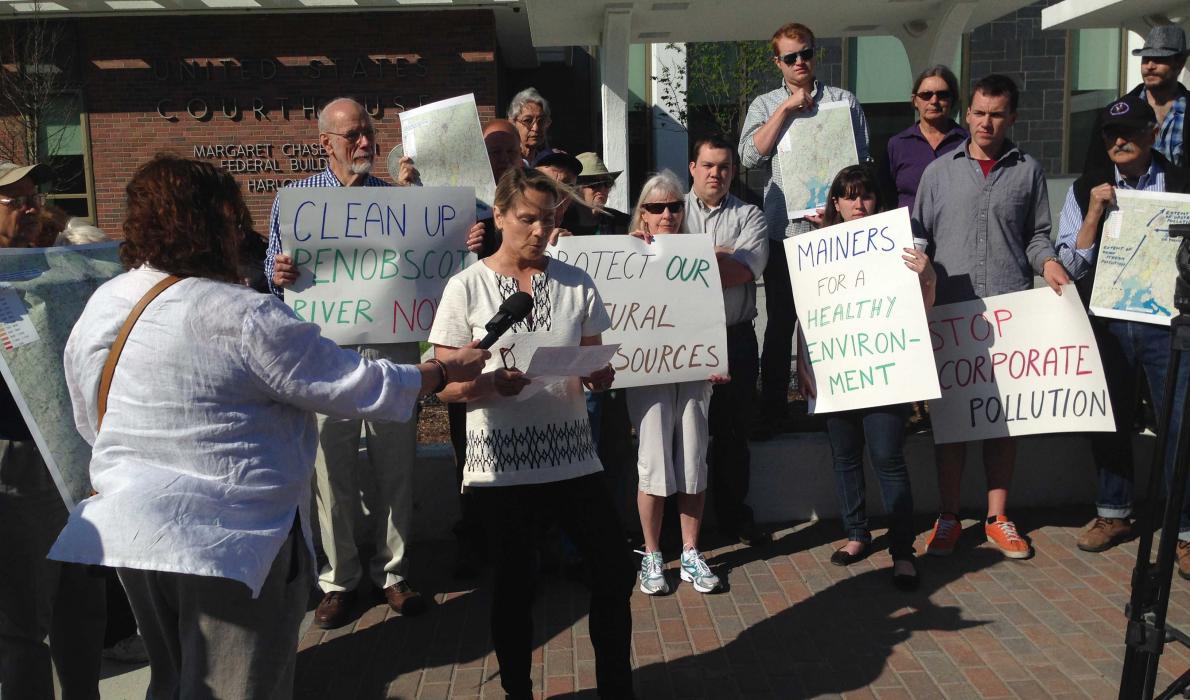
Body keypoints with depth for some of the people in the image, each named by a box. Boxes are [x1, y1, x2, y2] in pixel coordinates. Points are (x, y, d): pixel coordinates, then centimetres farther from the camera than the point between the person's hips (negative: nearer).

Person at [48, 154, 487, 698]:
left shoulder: (99, 306, 2)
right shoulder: (244, 317, -22)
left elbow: (90, 422, 13)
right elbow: (357, 386, -16)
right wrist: (445, 371, -2)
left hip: (127, 527, 7)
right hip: (232, 539, -7)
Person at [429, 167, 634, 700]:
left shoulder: (575, 284, 5)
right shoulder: (467, 287, -3)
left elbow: (598, 372, 11)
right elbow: (445, 386, -5)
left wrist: (598, 375, -13)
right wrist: (492, 383, -25)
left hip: (571, 456, 3)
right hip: (501, 463, -2)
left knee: (614, 574, 3)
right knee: (513, 585, 9)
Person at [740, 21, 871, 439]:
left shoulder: (843, 101, 9)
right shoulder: (765, 106, 10)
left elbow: (861, 162, 4)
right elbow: (751, 156, -6)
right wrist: (787, 108, -9)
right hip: (784, 231, 0)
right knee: (780, 326, 7)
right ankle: (772, 411, 15)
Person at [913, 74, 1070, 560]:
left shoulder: (1028, 171, 11)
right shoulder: (939, 171, 10)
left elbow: (1036, 235, 14)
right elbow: (919, 237, 10)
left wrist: (1047, 261, -7)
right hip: (949, 310, 0)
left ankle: (997, 517, 17)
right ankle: (948, 518, 12)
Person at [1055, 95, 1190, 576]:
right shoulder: (1086, 190, 5)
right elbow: (1071, 266, 0)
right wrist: (1095, 212, -10)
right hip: (1107, 322, 2)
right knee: (1110, 420, 14)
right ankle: (1113, 514, 32)